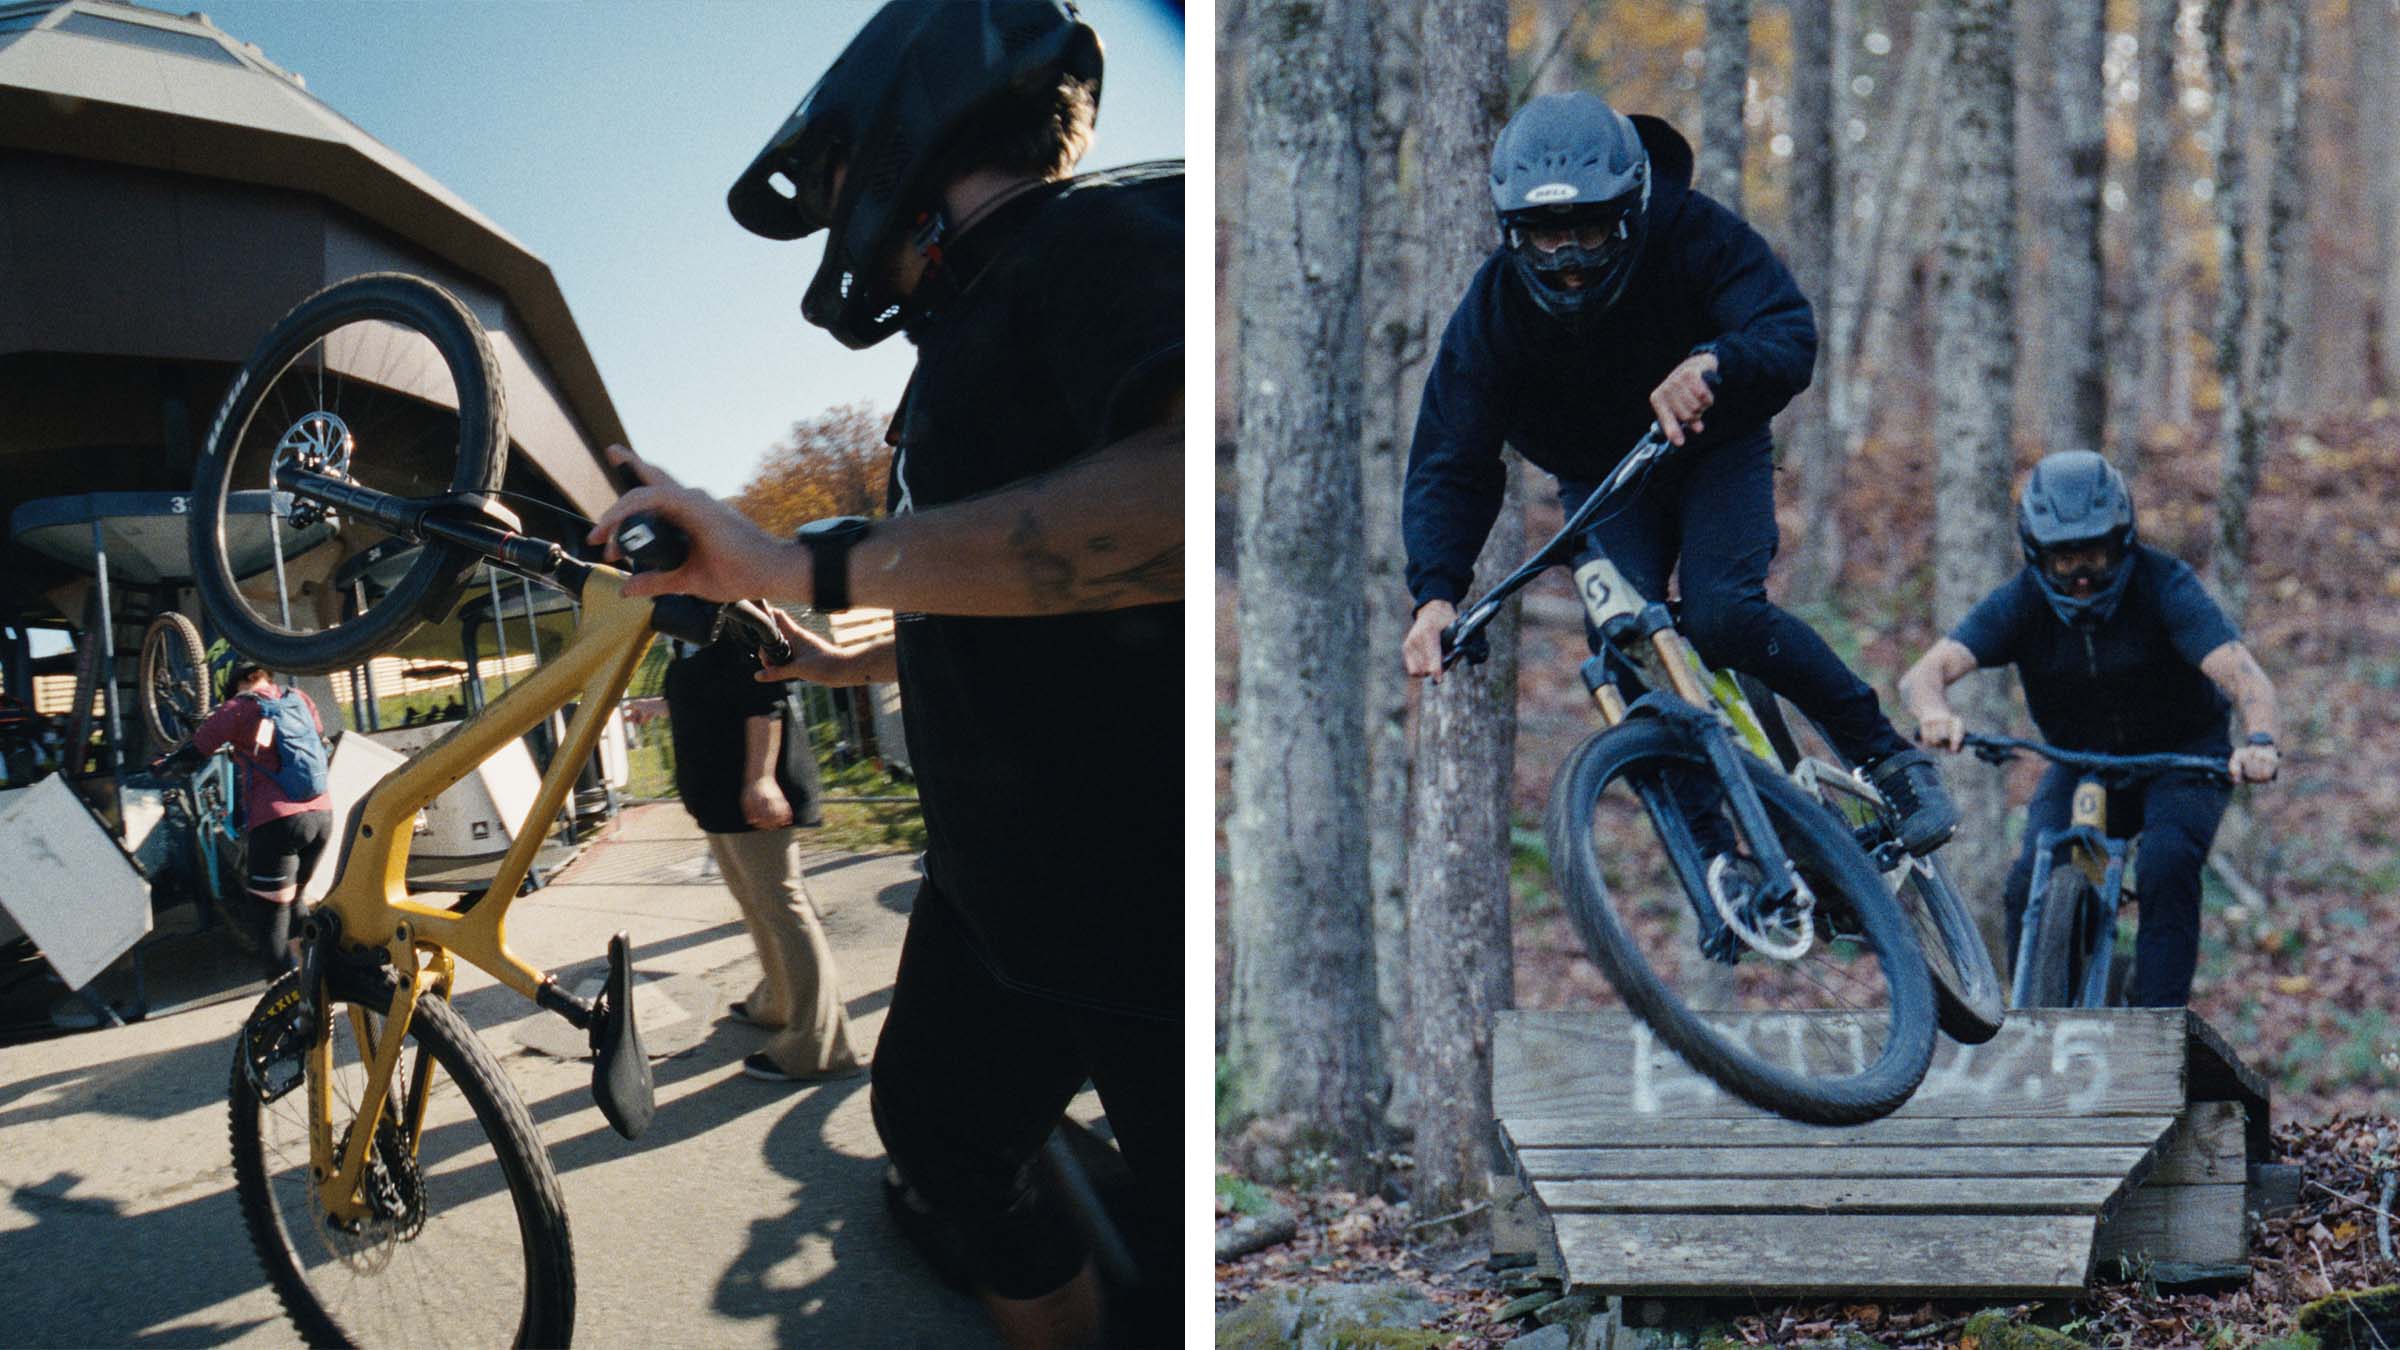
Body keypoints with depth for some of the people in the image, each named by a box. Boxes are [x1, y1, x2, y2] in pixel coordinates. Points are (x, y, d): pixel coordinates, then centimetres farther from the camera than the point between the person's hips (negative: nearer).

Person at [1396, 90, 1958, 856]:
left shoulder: (1694, 237, -28)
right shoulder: (1493, 309, -24)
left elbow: (1790, 337, -38)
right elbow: (1451, 463, -26)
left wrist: (1711, 364, -62)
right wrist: (1435, 594, -42)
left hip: (1714, 450, -2)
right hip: (1601, 477, 2)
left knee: (1724, 615, -24)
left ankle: (1892, 762, -6)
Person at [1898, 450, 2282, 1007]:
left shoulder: (2163, 584, -23)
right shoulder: (2020, 602, -18)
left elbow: (2241, 673, -36)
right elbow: (1924, 671, -31)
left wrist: (2261, 741, -58)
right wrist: (1934, 712, -56)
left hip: (2184, 754, -2)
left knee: (2167, 863, -29)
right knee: (2031, 883, -20)